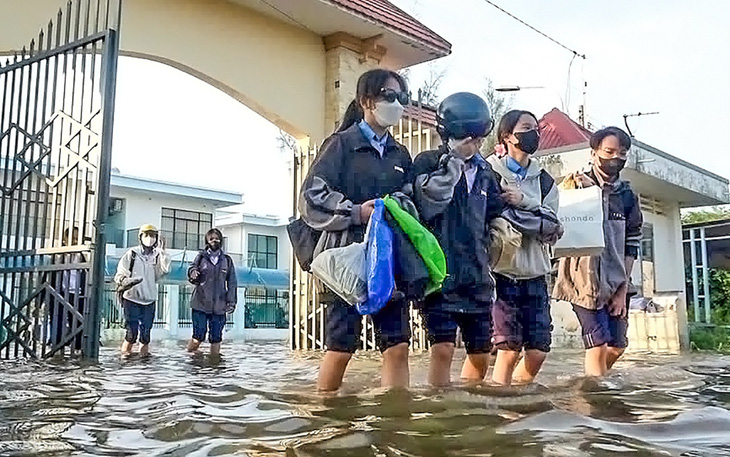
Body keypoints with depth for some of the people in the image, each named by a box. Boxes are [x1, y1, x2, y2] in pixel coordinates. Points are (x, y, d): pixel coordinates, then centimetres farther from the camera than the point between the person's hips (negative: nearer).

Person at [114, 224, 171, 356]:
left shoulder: (157, 256, 7)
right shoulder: (132, 254, 2)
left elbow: (165, 270, -11)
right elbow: (120, 273, -2)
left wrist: (162, 251, -13)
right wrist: (123, 281, -24)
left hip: (149, 301, 3)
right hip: (131, 299, -2)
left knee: (146, 333, 6)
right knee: (132, 332, -6)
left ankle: (144, 353, 16)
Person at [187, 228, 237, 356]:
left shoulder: (227, 260, 8)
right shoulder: (201, 257, 5)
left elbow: (232, 282, 8)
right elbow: (192, 269, 1)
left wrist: (231, 301, 0)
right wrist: (192, 274, -23)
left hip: (219, 306, 2)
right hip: (200, 304, -2)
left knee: (216, 338, 5)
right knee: (198, 337, -3)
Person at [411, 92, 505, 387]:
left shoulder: (484, 171, 15)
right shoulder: (428, 163, -3)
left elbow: (495, 215, 27)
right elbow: (429, 202, -22)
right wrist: (454, 160, -21)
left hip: (476, 277, 6)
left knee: (481, 355, 12)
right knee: (442, 349, -13)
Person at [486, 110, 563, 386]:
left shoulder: (544, 181, 14)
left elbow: (553, 230, 2)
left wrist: (522, 202, -12)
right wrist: (534, 218, -11)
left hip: (534, 275, 5)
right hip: (501, 273, -5)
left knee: (538, 350, 3)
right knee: (509, 349, -7)